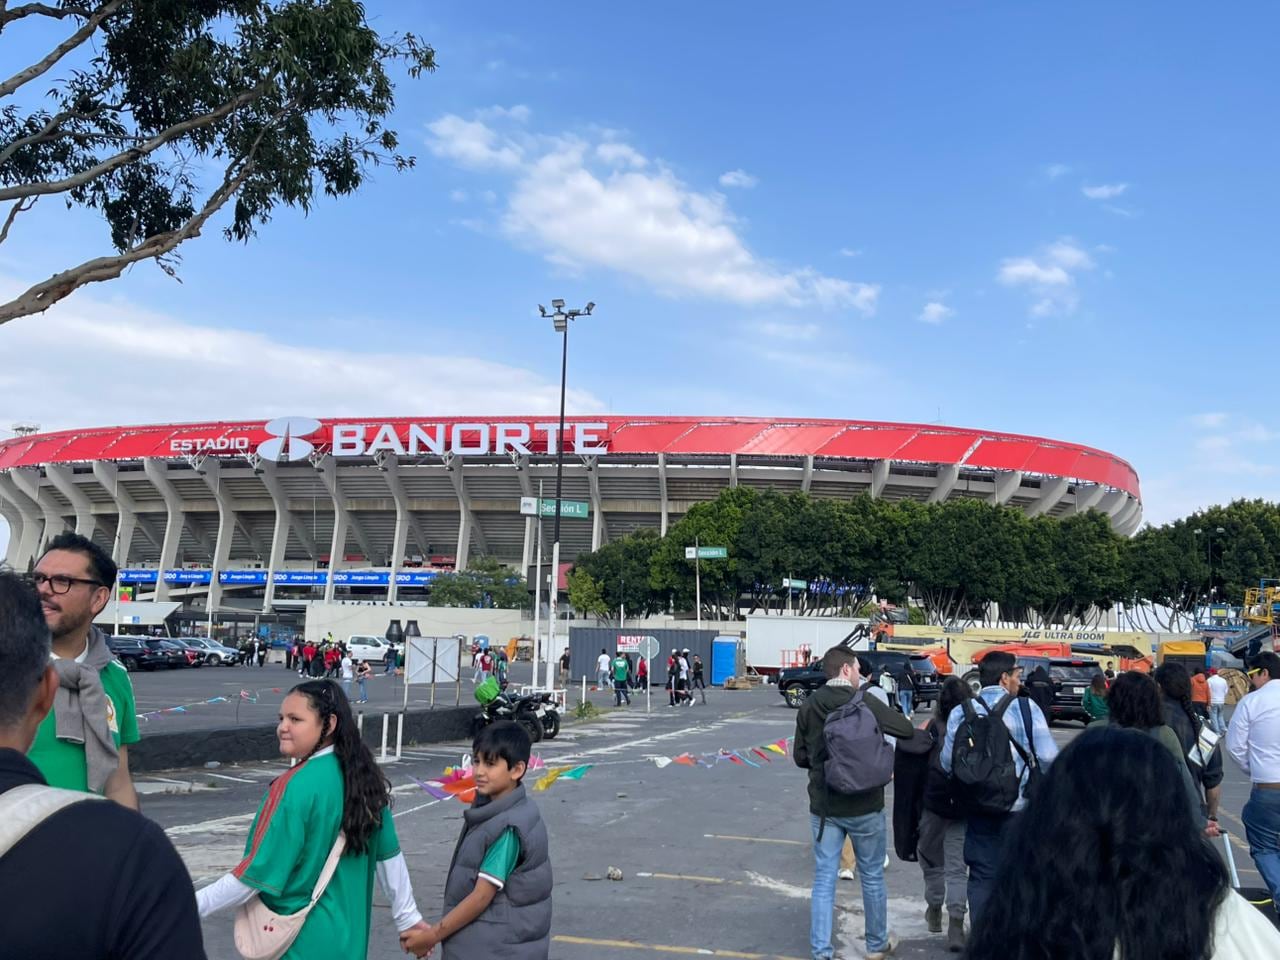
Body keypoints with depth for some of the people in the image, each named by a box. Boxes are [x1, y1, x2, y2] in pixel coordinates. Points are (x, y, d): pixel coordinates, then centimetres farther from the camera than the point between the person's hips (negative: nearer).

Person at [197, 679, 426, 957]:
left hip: (301, 942, -6)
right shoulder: (365, 776, -2)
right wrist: (408, 916, 13)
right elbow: (389, 855, 4)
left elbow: (258, 876, -19)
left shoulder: (294, 788, -22)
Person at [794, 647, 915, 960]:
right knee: (872, 877, 17)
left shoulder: (808, 708, -2)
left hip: (823, 806, 2)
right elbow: (907, 729, -8)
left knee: (823, 879, 8)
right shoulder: (865, 702, -14)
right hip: (864, 806, -2)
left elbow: (800, 757, 3)